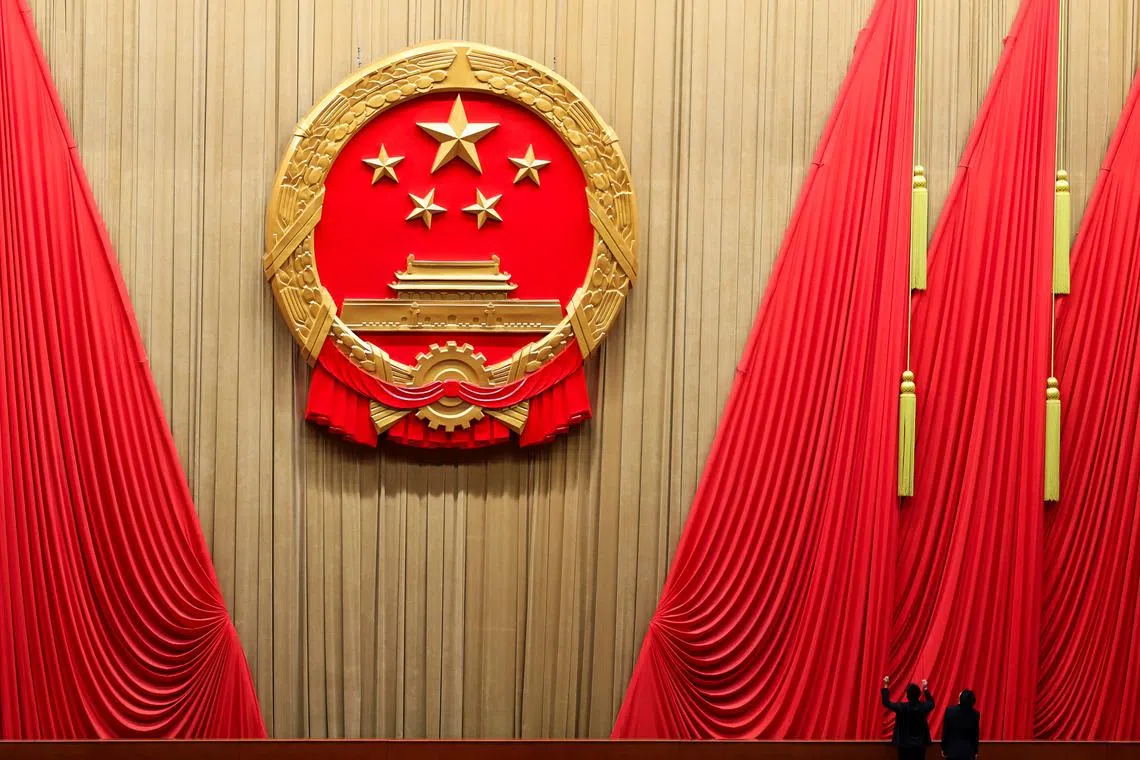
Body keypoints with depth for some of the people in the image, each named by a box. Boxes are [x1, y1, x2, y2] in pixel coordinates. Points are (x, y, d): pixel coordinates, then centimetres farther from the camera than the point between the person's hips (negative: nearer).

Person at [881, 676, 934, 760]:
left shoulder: (902, 707, -15)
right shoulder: (923, 707, -7)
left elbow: (886, 703, -2)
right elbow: (931, 703, 18)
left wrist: (886, 686, 4)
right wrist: (925, 689, 24)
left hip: (905, 744, -2)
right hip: (920, 744, 2)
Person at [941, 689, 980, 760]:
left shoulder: (950, 710, -12)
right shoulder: (975, 714, -9)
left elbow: (945, 731, -4)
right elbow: (975, 735, 0)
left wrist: (943, 749, 6)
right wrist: (975, 751, 12)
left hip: (952, 750, 0)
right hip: (968, 751, 0)